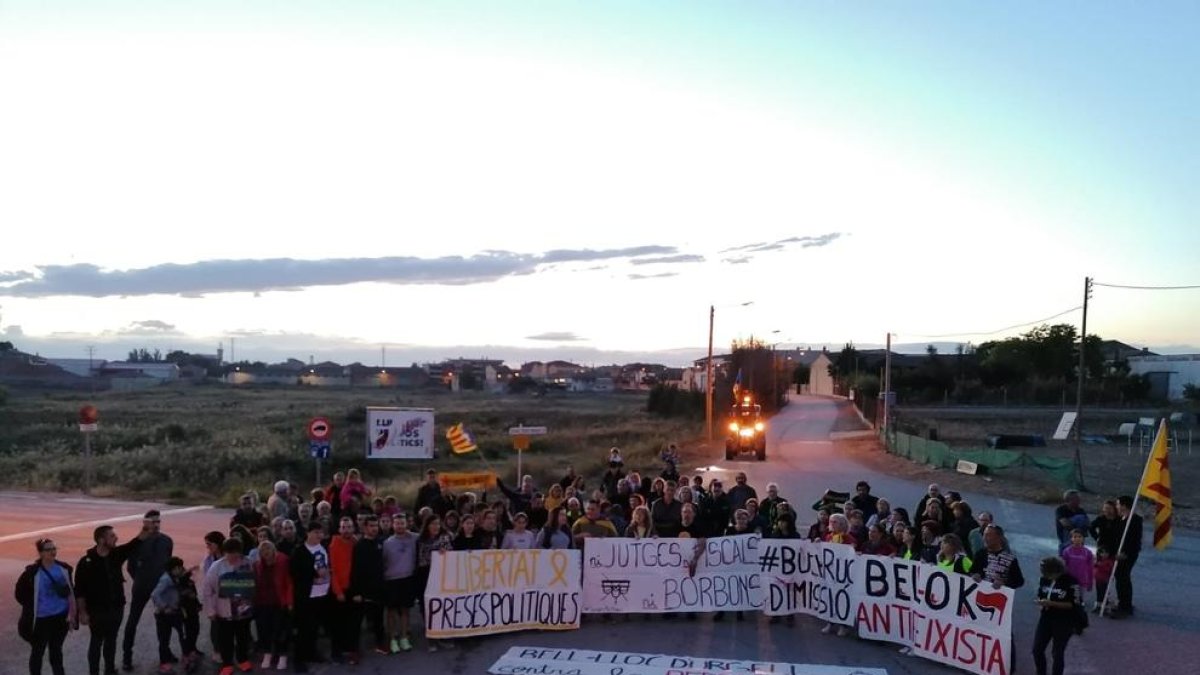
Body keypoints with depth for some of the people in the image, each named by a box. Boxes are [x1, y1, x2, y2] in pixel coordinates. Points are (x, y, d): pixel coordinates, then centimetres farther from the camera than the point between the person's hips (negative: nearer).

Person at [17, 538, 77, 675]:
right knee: (37, 652, 11)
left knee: (56, 649, 17)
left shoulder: (64, 568, -3)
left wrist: (71, 614, 0)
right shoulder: (33, 572, -16)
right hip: (41, 618, -3)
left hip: (61, 616, 4)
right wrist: (32, 608, -1)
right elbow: (19, 593, -4)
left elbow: (70, 592, 3)